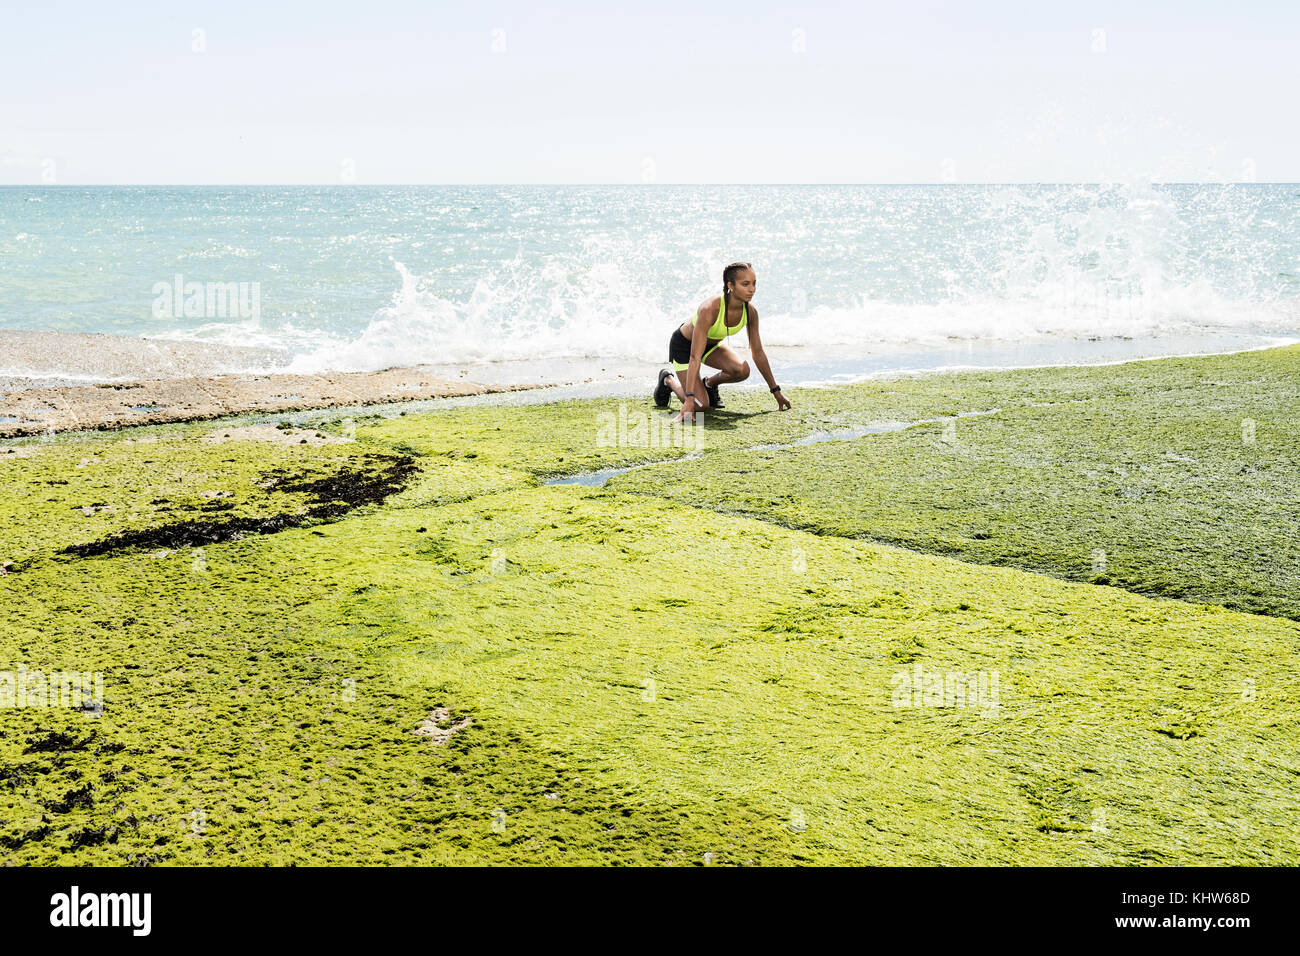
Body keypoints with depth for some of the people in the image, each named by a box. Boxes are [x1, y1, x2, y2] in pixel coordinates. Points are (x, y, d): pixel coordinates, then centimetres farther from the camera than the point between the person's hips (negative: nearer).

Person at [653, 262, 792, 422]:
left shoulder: (750, 312, -19)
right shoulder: (709, 308, -38)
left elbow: (758, 352, -6)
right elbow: (695, 357, -39)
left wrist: (776, 392, -2)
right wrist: (689, 399, -44)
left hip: (711, 345, 6)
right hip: (683, 345, -6)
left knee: (742, 370, -23)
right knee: (699, 406, -15)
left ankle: (709, 383, 9)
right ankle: (668, 379, 15)